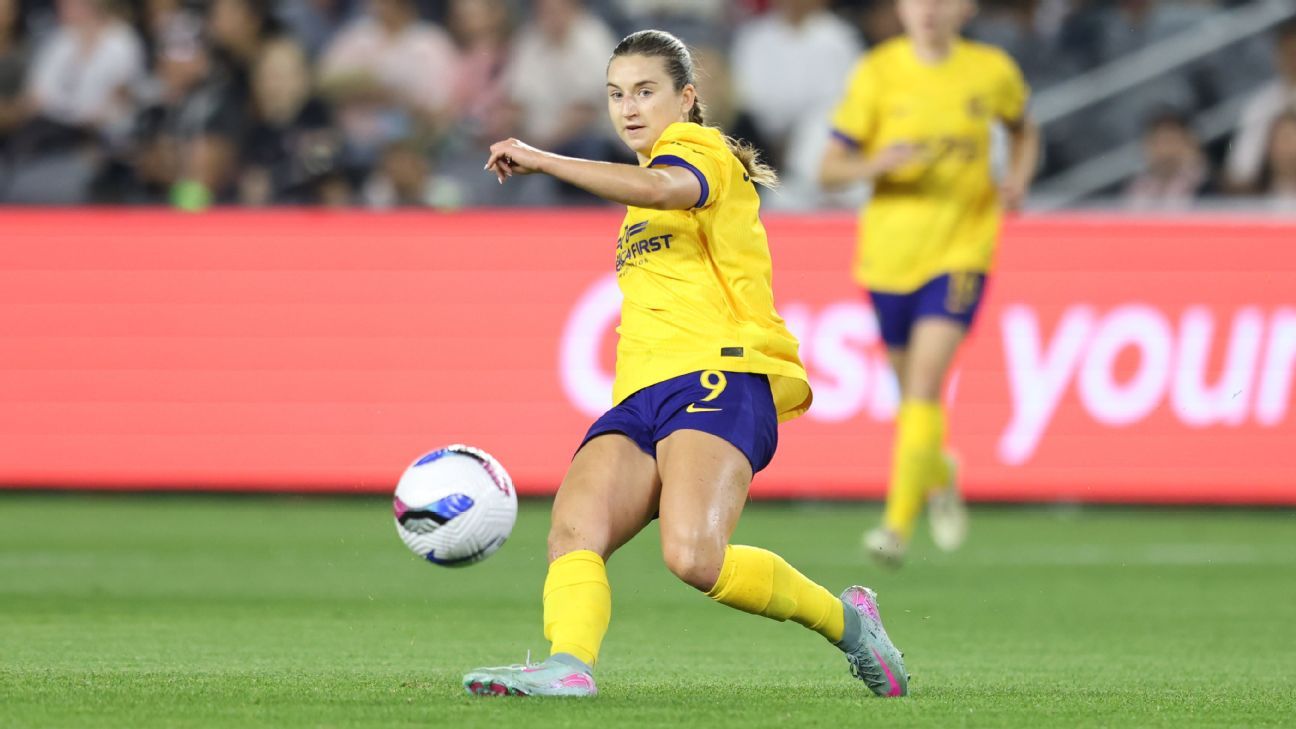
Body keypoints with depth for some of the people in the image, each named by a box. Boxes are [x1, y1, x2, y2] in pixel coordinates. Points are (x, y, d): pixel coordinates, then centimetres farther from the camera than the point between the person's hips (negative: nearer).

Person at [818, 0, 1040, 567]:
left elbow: (1023, 131, 19)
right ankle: (939, 478, 45)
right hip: (889, 251, 2)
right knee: (912, 389, 13)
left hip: (960, 249, -2)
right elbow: (829, 169, -5)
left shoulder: (992, 71, -1)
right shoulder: (878, 73, -5)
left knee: (924, 382, -18)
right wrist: (877, 163, -26)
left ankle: (899, 524, -18)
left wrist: (1018, 179, -2)